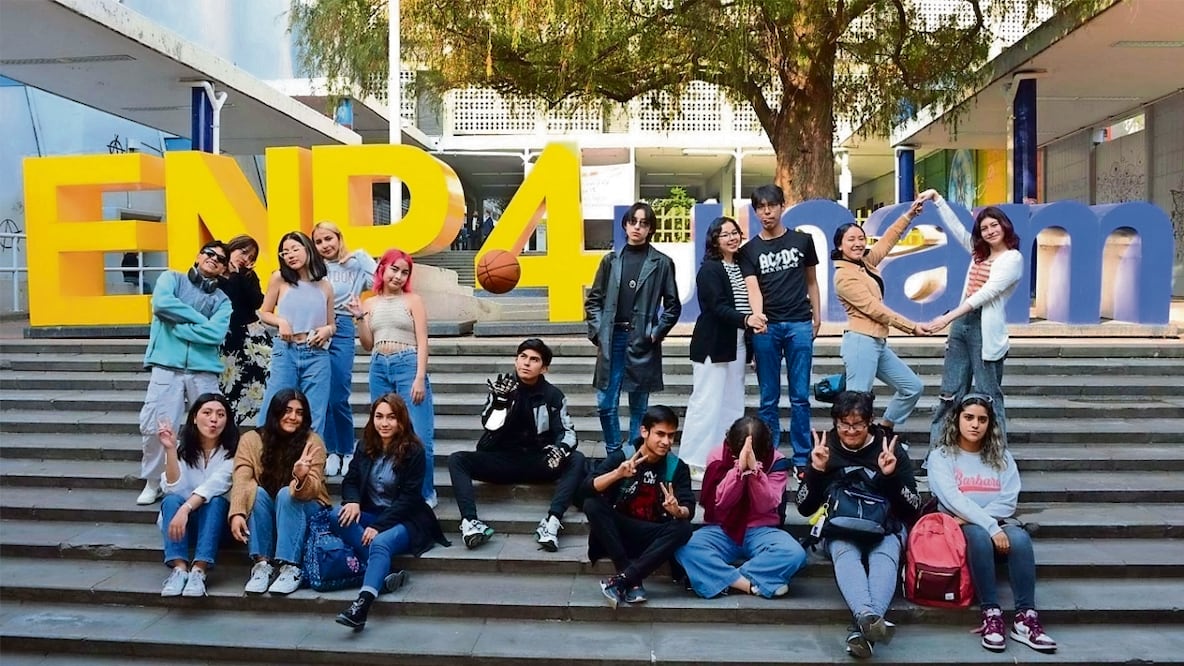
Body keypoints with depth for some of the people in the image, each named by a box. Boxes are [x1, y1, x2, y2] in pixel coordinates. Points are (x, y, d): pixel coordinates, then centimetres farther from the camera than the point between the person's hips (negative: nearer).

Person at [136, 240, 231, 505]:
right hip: (167, 367, -1)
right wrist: (199, 319, -5)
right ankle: (153, 482, 11)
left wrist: (176, 325, -6)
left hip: (204, 371, 2)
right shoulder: (171, 278, 11)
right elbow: (162, 303, -11)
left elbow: (215, 333, -8)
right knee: (153, 426, -7)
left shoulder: (222, 300, 11)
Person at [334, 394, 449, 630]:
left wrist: (379, 526, -22)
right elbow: (350, 480, 8)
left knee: (380, 543, -35)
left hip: (404, 520, -6)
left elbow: (409, 497, -13)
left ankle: (363, 603, -55)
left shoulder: (413, 451, -9)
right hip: (370, 514, 6)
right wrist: (353, 501, -17)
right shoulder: (365, 446, 7)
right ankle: (385, 573, -31)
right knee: (337, 517, -23)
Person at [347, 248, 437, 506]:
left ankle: (425, 493, 7)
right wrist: (359, 317, 2)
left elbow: (422, 341, -2)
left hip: (408, 365, -4)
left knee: (418, 435, -6)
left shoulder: (413, 300, 4)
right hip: (379, 368, 4)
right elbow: (368, 345, 14)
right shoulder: (370, 303, 14)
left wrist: (420, 378, -11)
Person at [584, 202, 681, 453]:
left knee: (639, 406, 5)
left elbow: (673, 306, 4)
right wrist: (597, 332, 1)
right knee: (605, 404, 2)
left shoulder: (662, 263, 1)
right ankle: (614, 456, 19)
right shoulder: (611, 260, 8)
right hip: (612, 339, 2)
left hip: (642, 342, -2)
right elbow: (594, 300, 11)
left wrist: (656, 334, -4)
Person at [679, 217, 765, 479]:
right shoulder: (709, 270, -9)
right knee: (707, 402, -6)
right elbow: (718, 307, -20)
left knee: (733, 404, 10)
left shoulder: (741, 267, 12)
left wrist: (755, 322, 0)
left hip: (737, 345, 7)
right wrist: (746, 319, -34)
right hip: (712, 345, -7)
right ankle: (695, 462, 1)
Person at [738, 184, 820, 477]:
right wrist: (757, 316, -24)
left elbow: (811, 281, 16)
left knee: (800, 396, 2)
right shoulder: (749, 250, 7)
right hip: (766, 327, 0)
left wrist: (817, 316, 8)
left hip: (799, 324, 0)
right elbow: (752, 288, -6)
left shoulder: (802, 241, 9)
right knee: (768, 398, 4)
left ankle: (802, 459, 9)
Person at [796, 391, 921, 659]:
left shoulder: (893, 451, 5)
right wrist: (816, 470, -11)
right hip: (841, 528, 0)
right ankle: (869, 617, -60)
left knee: (884, 557, -35)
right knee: (845, 554, -35)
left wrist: (891, 475, -16)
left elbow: (913, 509, 1)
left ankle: (863, 628, -57)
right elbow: (805, 508, 5)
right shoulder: (825, 449, 7)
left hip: (885, 527, 0)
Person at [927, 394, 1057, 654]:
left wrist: (980, 519, -14)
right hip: (959, 526, -3)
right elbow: (952, 499, -14)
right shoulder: (941, 455, 0)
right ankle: (991, 614, -32)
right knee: (979, 536, -37)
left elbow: (1008, 501, -1)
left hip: (998, 522, 3)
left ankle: (1025, 617, -30)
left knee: (1020, 538, -31)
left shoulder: (1001, 456, 11)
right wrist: (989, 526, -25)